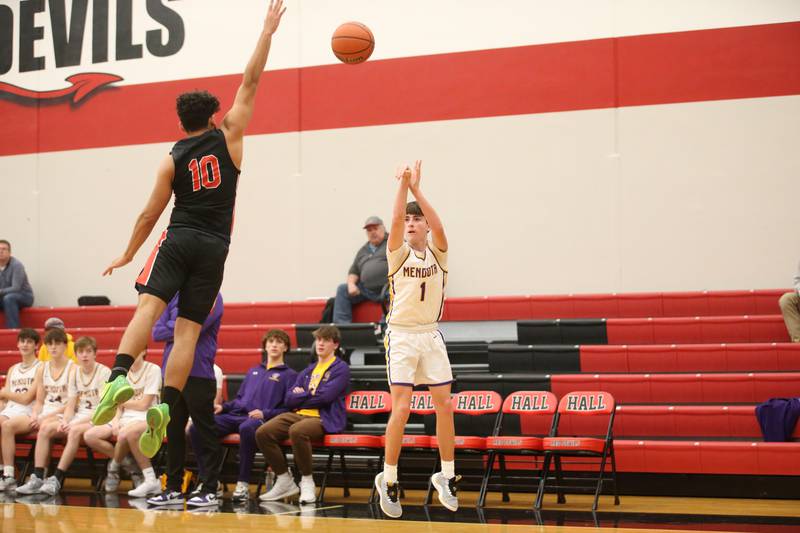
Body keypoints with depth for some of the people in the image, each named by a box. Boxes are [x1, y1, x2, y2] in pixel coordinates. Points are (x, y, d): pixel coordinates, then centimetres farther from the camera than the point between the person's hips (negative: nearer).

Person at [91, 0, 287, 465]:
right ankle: (165, 408, -14)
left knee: (149, 306, -14)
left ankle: (119, 377, -38)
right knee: (188, 330, -3)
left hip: (179, 240, 0)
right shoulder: (228, 137, 6)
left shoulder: (173, 160, 7)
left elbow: (151, 214, 7)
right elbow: (250, 83, 8)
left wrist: (128, 254, 17)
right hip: (213, 248, 1)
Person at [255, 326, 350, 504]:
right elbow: (289, 399, 14)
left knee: (297, 431, -39)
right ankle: (285, 481, -4)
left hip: (325, 419, -7)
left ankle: (307, 483, -20)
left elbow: (325, 396, -12)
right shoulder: (308, 370, 23)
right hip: (299, 415, 7)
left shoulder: (341, 368, 3)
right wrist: (311, 396, -4)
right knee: (262, 433, -17)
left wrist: (301, 396, 3)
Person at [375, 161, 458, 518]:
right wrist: (403, 184, -22)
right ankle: (388, 480, 0)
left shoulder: (438, 253, 3)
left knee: (444, 406, 1)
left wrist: (416, 189, -19)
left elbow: (439, 226, -17)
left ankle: (446, 476, 15)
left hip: (431, 335, 3)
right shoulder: (399, 253, 0)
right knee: (401, 408, -11)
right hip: (401, 336, -2)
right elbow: (395, 221, -18)